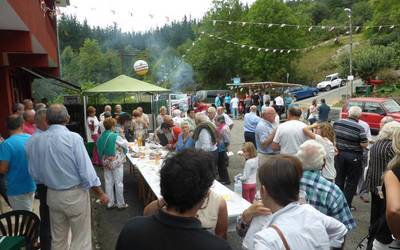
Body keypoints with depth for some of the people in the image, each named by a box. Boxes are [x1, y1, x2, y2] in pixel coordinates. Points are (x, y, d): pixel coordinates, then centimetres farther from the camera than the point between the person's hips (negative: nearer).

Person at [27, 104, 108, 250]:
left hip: (52, 195, 5)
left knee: (58, 238, 22)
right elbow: (86, 171, -19)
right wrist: (100, 193, -6)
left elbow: (34, 174, 0)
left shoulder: (37, 140, -5)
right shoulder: (73, 138, -19)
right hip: (75, 194, -5)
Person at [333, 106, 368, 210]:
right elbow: (364, 145, -14)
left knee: (339, 178, 17)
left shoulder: (337, 123, -3)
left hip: (339, 154, 4)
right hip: (353, 157, -4)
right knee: (351, 182, 9)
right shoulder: (359, 128, -16)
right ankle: (346, 204, 15)